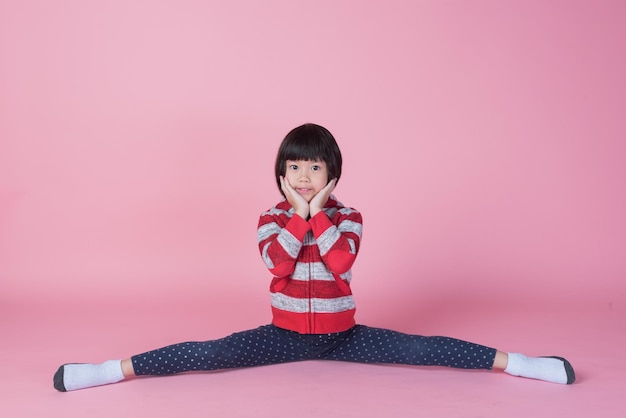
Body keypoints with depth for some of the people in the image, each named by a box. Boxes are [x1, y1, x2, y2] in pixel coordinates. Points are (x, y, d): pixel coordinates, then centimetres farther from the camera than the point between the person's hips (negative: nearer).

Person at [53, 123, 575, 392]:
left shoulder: (348, 217, -4)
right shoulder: (272, 217, -3)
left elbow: (340, 263, -23)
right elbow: (278, 264, -21)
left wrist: (317, 212, -21)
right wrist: (299, 213, -22)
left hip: (341, 334, 0)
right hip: (285, 333, 0)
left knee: (418, 348, -14)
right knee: (209, 353, -17)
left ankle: (512, 362, -14)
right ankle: (114, 369, -23)